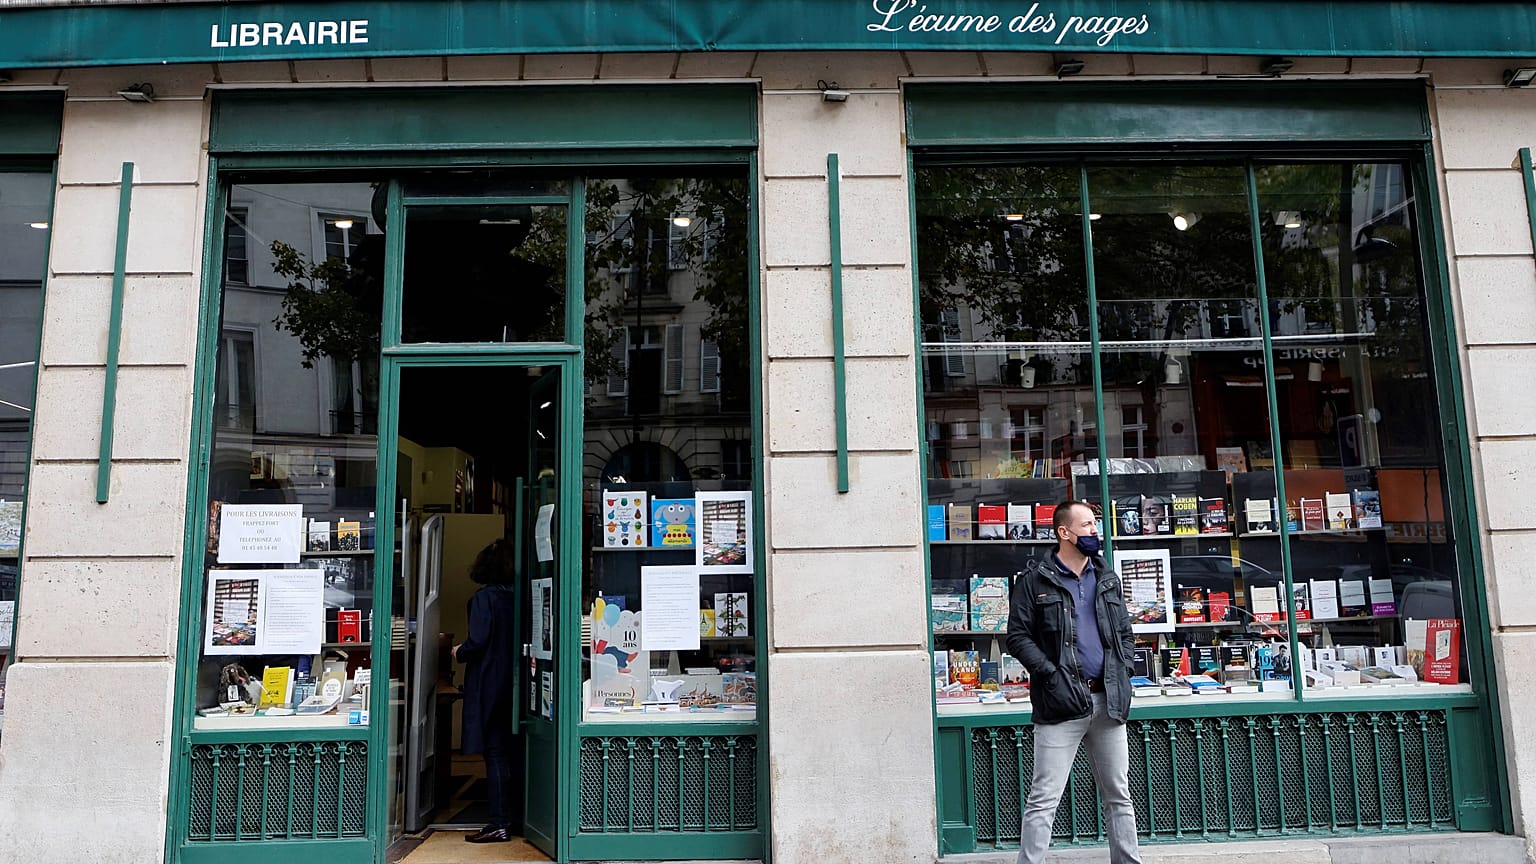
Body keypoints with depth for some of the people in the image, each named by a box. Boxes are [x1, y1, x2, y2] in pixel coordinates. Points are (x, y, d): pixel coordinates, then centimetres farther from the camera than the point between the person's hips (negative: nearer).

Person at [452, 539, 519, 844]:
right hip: (511, 683, 6)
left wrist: (459, 652, 2)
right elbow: (516, 640, 8)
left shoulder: (484, 597, -12)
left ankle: (499, 824, 0)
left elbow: (478, 641, -18)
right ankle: (509, 816, 20)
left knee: (494, 753, -3)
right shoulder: (515, 598, 6)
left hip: (488, 684, -6)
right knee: (507, 751, 13)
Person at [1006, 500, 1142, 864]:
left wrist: (1122, 672, 5)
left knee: (1119, 796, 14)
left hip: (1108, 700, 5)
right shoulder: (1035, 580, -3)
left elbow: (1125, 633, 20)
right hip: (1061, 703, -5)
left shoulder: (1107, 577, 14)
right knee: (1043, 799, -5)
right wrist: (1052, 675, -16)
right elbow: (1017, 636, -6)